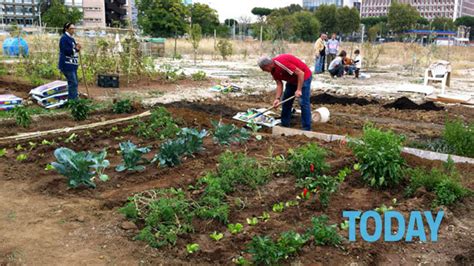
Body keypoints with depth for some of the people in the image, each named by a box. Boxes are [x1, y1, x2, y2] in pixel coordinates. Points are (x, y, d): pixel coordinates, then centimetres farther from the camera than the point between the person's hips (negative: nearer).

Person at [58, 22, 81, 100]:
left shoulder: (71, 38, 16)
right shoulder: (64, 38, -12)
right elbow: (65, 51, -20)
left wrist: (77, 48, 5)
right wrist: (75, 49, -27)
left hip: (72, 64, 10)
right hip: (67, 65, -10)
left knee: (73, 83, 15)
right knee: (73, 83, -11)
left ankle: (73, 99, 24)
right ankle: (72, 100, -7)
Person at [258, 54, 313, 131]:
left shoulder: (281, 63, -32)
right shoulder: (273, 70, -4)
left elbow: (301, 73, -30)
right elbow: (279, 84, -3)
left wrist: (299, 90, -29)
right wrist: (277, 98, -15)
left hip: (304, 77, -10)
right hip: (292, 80, 10)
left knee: (303, 103, -13)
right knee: (286, 101, 10)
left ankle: (307, 129, -7)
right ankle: (285, 125, 19)